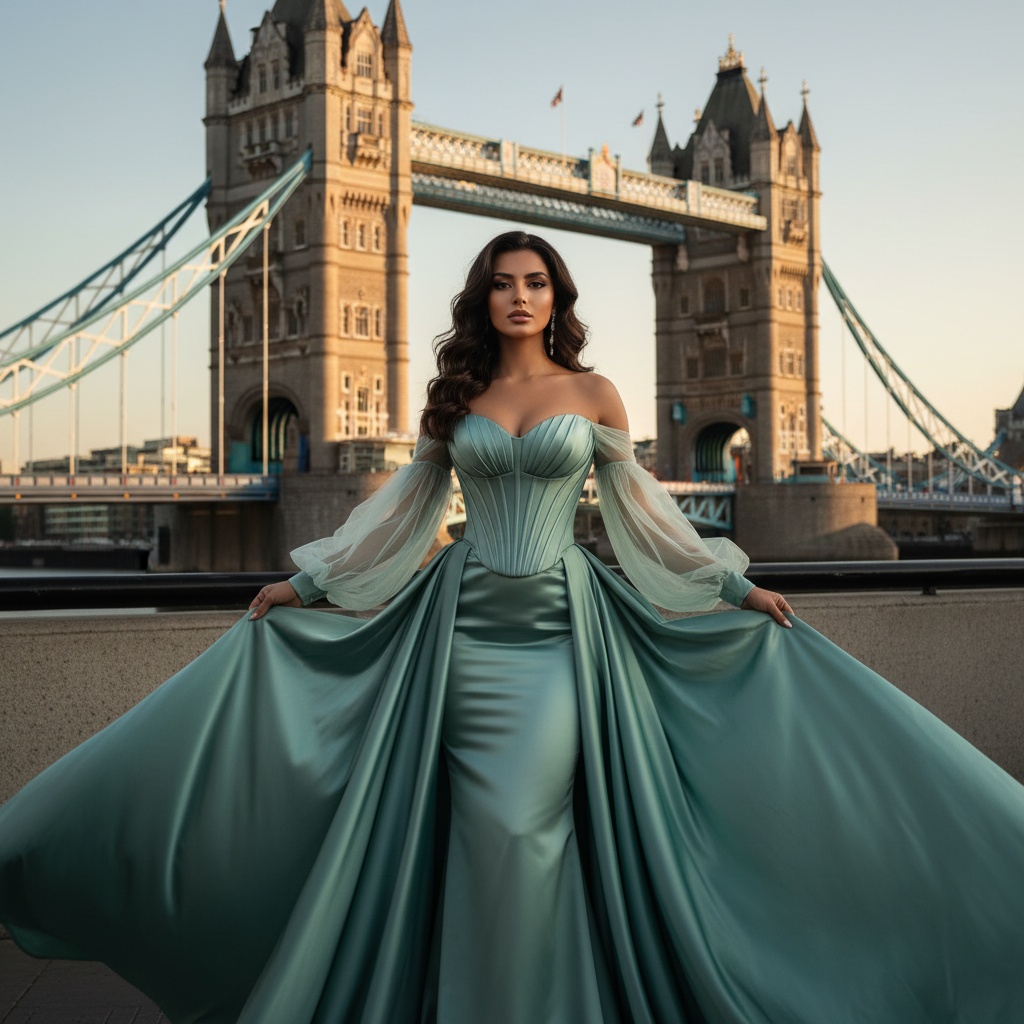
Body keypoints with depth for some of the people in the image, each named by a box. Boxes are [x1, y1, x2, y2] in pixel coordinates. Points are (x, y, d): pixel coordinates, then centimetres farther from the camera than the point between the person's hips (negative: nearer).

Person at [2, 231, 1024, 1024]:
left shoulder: (592, 393, 5)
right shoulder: (457, 396, 9)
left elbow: (640, 511, 7)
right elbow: (405, 505, 14)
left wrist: (733, 587, 4)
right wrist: (308, 580, 13)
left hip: (558, 622, -2)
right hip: (467, 619, 2)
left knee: (527, 826, -6)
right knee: (482, 825, 3)